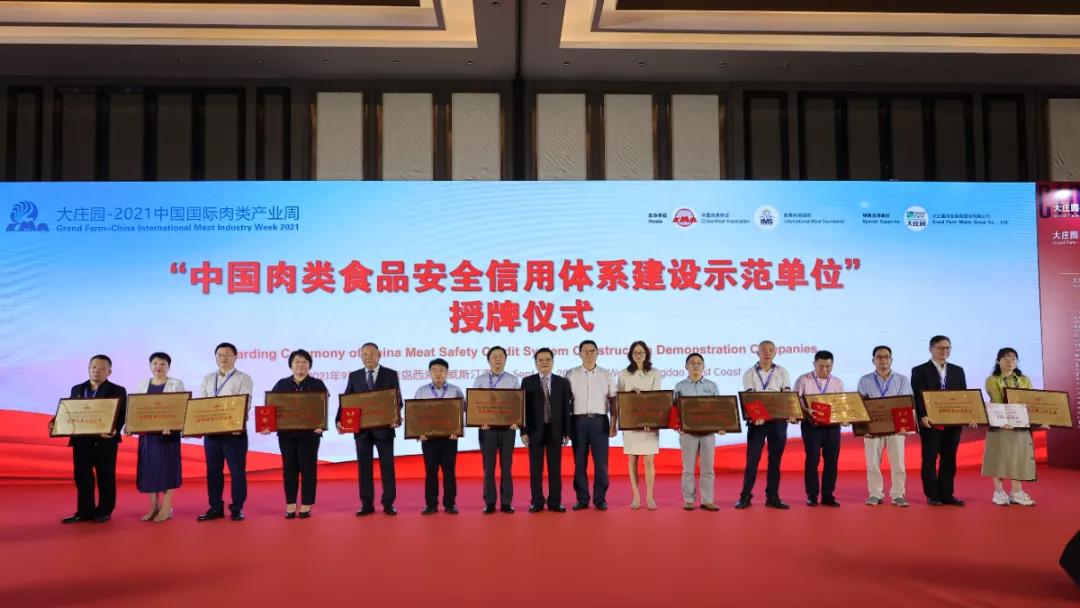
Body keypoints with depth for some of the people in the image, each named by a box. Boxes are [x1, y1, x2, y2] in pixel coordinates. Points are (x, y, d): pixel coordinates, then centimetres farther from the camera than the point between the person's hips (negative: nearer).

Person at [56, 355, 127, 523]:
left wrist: (114, 430, -25)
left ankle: (104, 511, 13)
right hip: (81, 440, 4)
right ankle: (84, 511, 15)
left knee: (105, 478, 4)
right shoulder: (77, 389, 14)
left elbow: (122, 415, -8)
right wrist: (55, 422, -4)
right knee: (82, 477, 6)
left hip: (105, 441, -4)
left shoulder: (118, 391, -1)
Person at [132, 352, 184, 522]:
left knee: (167, 467, -2)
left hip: (168, 432, -4)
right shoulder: (143, 384, 11)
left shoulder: (176, 384, -1)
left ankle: (166, 508, 3)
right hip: (147, 432, 4)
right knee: (149, 468, 5)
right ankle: (154, 507, 14)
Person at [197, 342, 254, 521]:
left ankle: (237, 508, 8)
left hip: (234, 431, -5)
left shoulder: (244, 379, 0)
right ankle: (215, 508, 17)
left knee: (237, 471, -1)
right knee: (213, 471, 9)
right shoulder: (208, 379, 15)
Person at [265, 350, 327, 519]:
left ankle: (306, 505, 8)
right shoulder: (282, 384, 9)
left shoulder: (317, 384, 3)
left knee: (308, 468, 1)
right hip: (286, 432, 2)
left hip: (309, 433, -2)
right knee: (289, 468, 4)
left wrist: (320, 425, -20)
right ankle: (290, 505, 13)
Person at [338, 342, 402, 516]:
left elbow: (398, 399, -3)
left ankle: (388, 504, 10)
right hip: (362, 429, 2)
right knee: (364, 467, 5)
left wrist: (397, 418, -21)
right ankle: (367, 504, 13)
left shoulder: (391, 375, 1)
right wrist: (339, 420, -12)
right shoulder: (354, 376, 8)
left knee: (387, 466, 2)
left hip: (384, 428, -2)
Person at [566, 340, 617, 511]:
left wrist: (614, 424, 1)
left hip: (600, 421, 0)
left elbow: (613, 400, 7)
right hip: (578, 421, 0)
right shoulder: (571, 374, 6)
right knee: (579, 462, 4)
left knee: (601, 462, 0)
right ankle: (582, 499, 11)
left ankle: (600, 499, 9)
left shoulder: (606, 374, 8)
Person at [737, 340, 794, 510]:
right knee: (752, 459, -1)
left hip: (778, 420, 2)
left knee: (775, 460, 6)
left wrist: (791, 414, -22)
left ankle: (772, 497, 13)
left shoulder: (782, 372, 7)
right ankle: (745, 496, 6)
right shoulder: (750, 374, 3)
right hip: (756, 421, -2)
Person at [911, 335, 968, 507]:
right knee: (930, 459, 0)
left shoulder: (958, 371, 14)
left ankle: (947, 494, 13)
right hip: (930, 422, -4)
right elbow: (917, 396, -6)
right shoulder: (919, 371, 1)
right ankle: (932, 496, 7)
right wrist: (923, 416, -19)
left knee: (949, 459, 6)